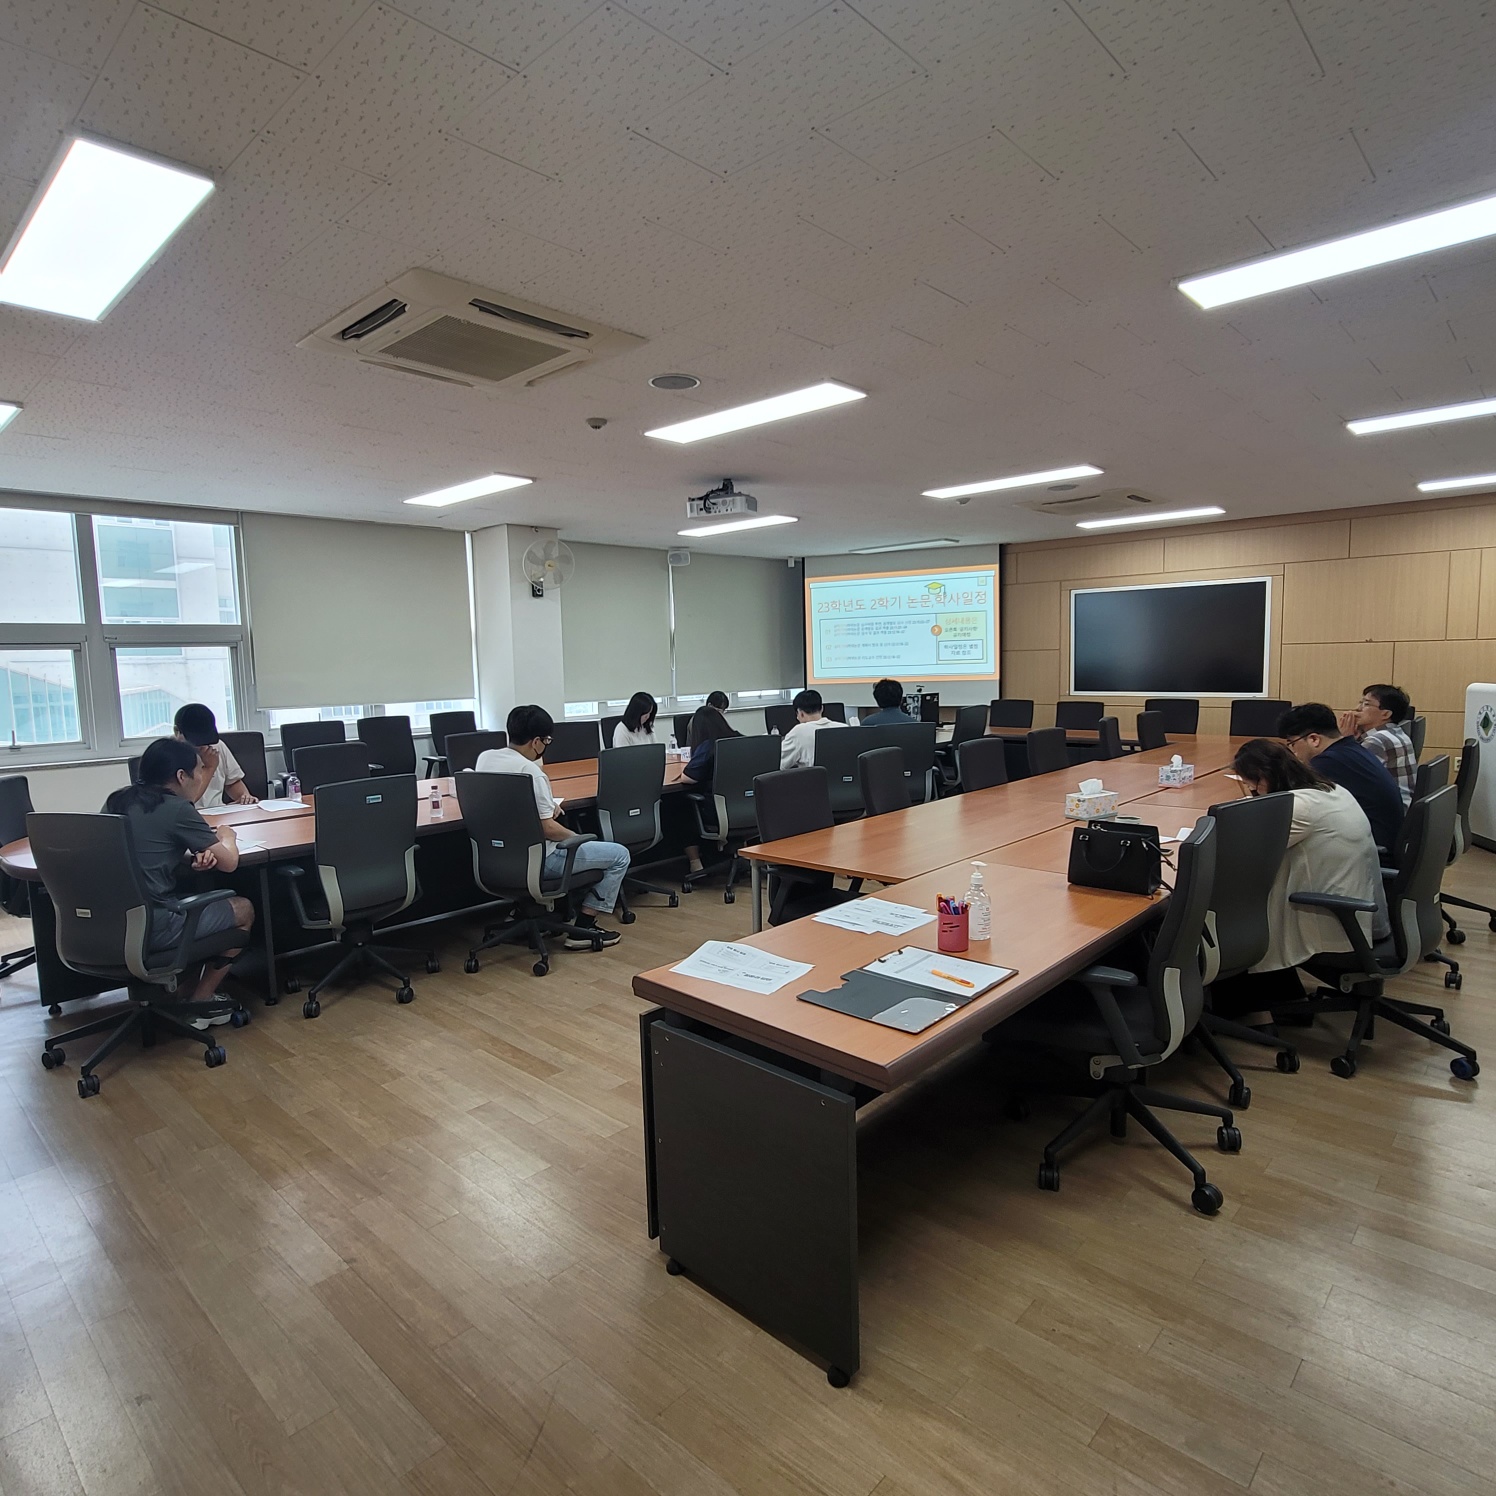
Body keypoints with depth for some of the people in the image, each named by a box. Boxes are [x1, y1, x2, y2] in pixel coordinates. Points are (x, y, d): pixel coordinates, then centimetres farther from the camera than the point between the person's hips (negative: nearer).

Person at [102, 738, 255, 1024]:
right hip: (149, 930, -8)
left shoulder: (116, 800, 8)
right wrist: (226, 836, 16)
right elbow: (229, 863, -6)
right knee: (243, 909, 12)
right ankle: (199, 1003, 19)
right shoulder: (177, 809, -13)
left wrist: (193, 856, 3)